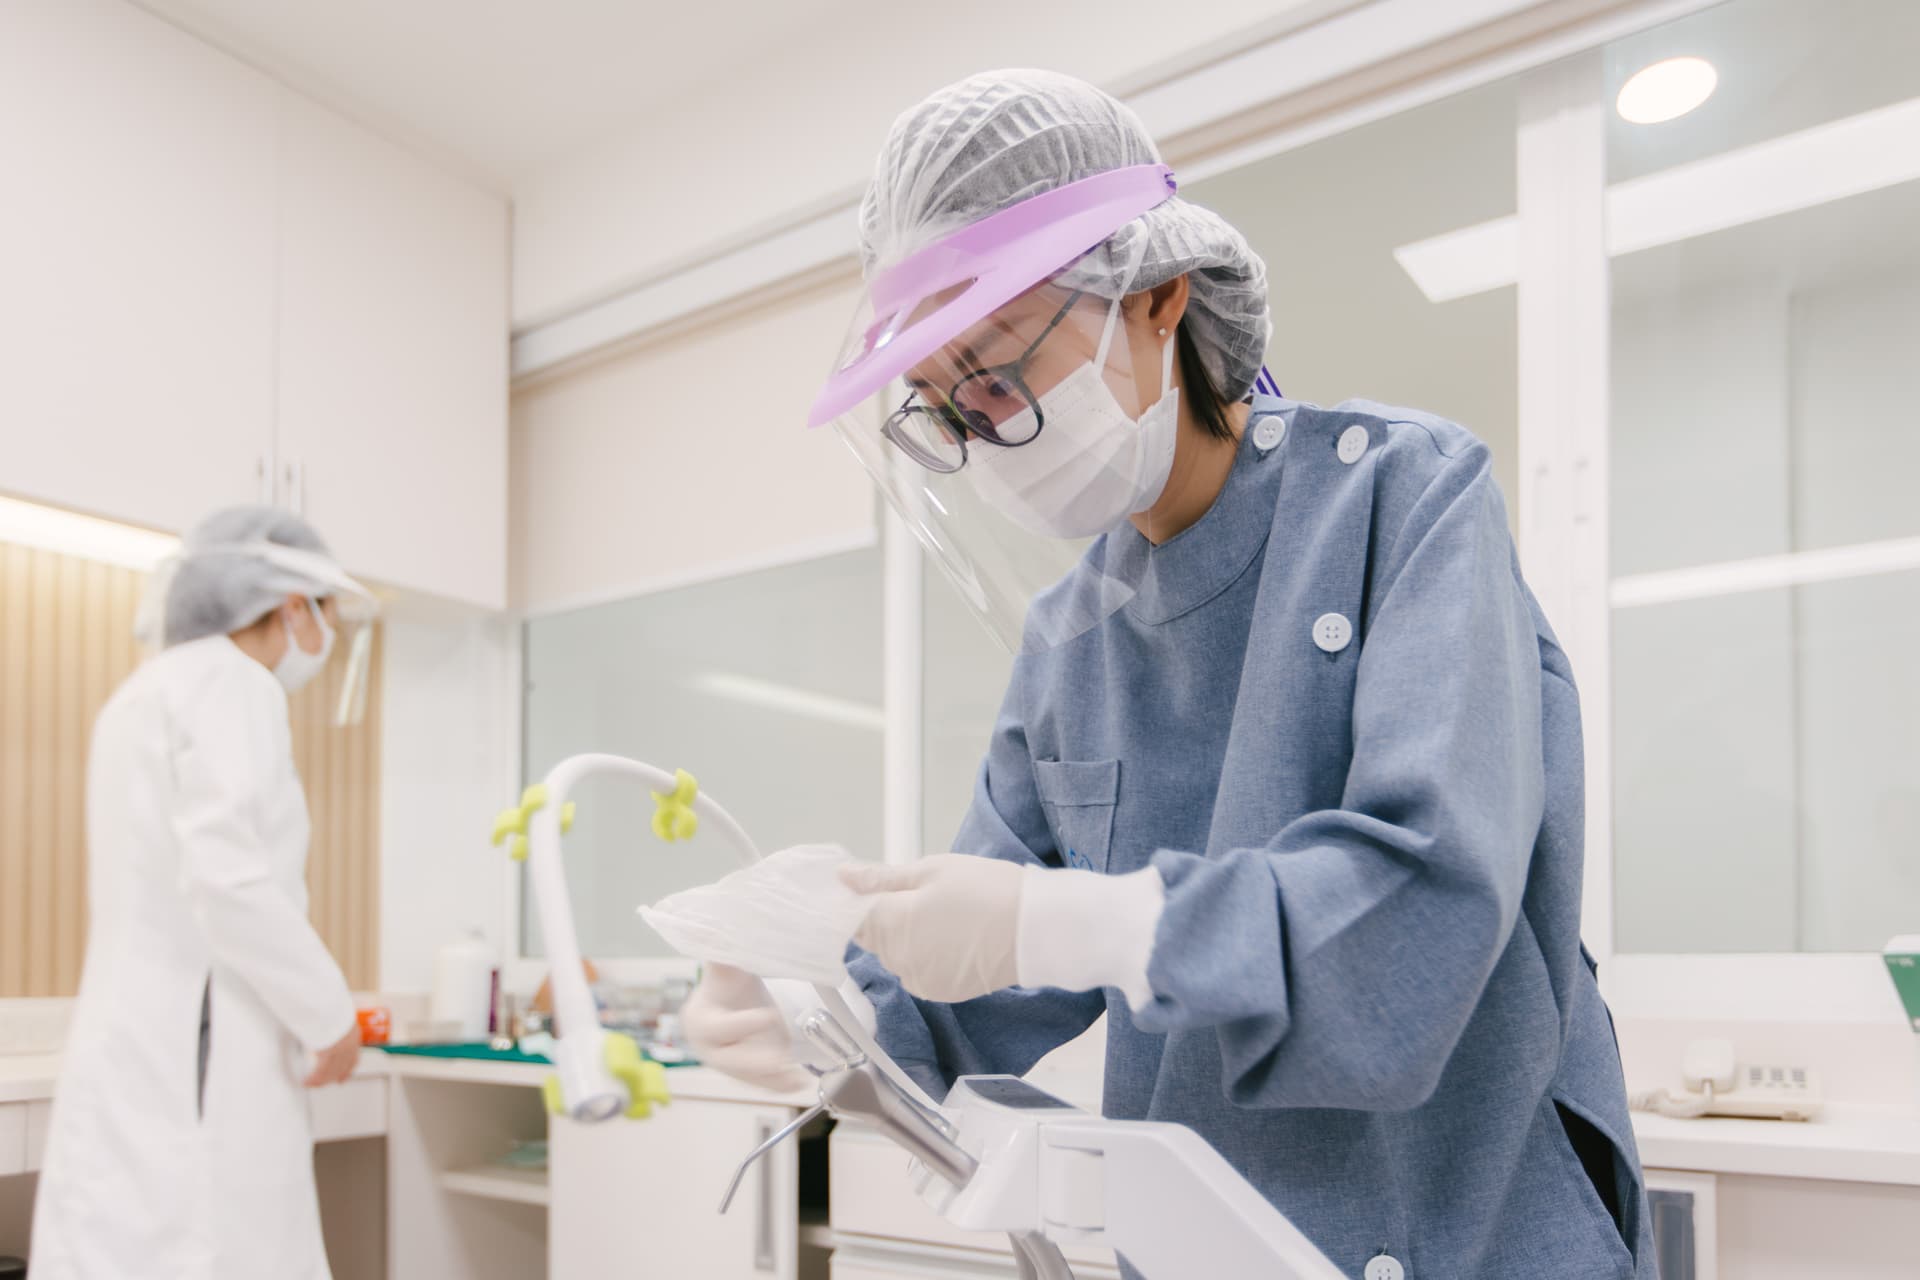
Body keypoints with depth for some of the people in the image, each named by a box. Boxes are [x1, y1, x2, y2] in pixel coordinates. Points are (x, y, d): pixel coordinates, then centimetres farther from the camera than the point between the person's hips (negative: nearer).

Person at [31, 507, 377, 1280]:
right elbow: (226, 879, -21)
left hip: (145, 1044, 9)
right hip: (189, 1055, -9)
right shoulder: (231, 682, -9)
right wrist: (330, 1013, -10)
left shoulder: (150, 689, 19)